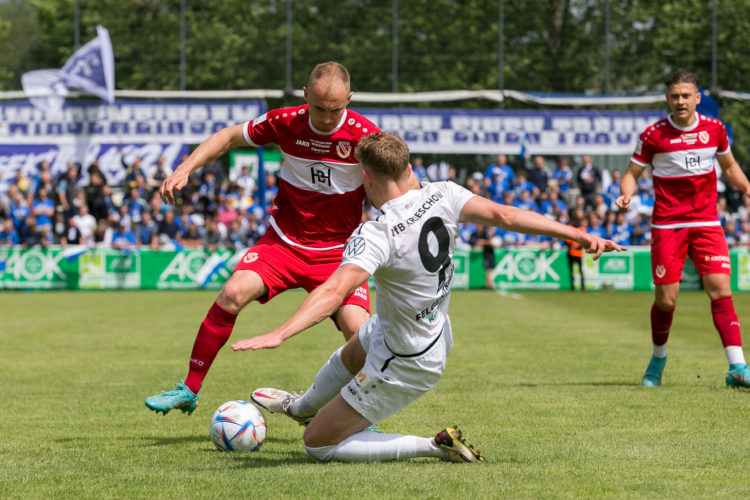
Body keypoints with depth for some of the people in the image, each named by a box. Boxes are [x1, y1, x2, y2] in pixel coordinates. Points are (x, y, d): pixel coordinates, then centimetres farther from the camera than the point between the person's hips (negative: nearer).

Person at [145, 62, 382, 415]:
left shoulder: (364, 135, -14)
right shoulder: (285, 122, -8)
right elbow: (229, 137, 7)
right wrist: (185, 169, -3)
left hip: (337, 250, -1)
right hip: (283, 241, 1)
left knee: (358, 330, -21)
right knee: (233, 293, -22)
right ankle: (189, 391, -8)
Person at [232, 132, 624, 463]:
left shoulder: (376, 235, -34)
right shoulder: (441, 196, -17)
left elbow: (333, 291, -46)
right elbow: (501, 215, -22)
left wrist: (277, 335, -54)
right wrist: (578, 235, -22)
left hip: (404, 365, -8)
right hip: (437, 333, 8)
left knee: (317, 445, 7)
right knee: (349, 356, 38)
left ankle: (435, 446, 2)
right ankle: (303, 407, 69)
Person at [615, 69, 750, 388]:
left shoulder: (714, 129, 5)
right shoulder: (653, 135, -4)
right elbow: (633, 173, 4)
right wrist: (626, 195, -17)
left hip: (706, 222, 2)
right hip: (667, 224, -2)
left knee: (720, 290, -11)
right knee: (666, 298, -2)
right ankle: (658, 359, 25)